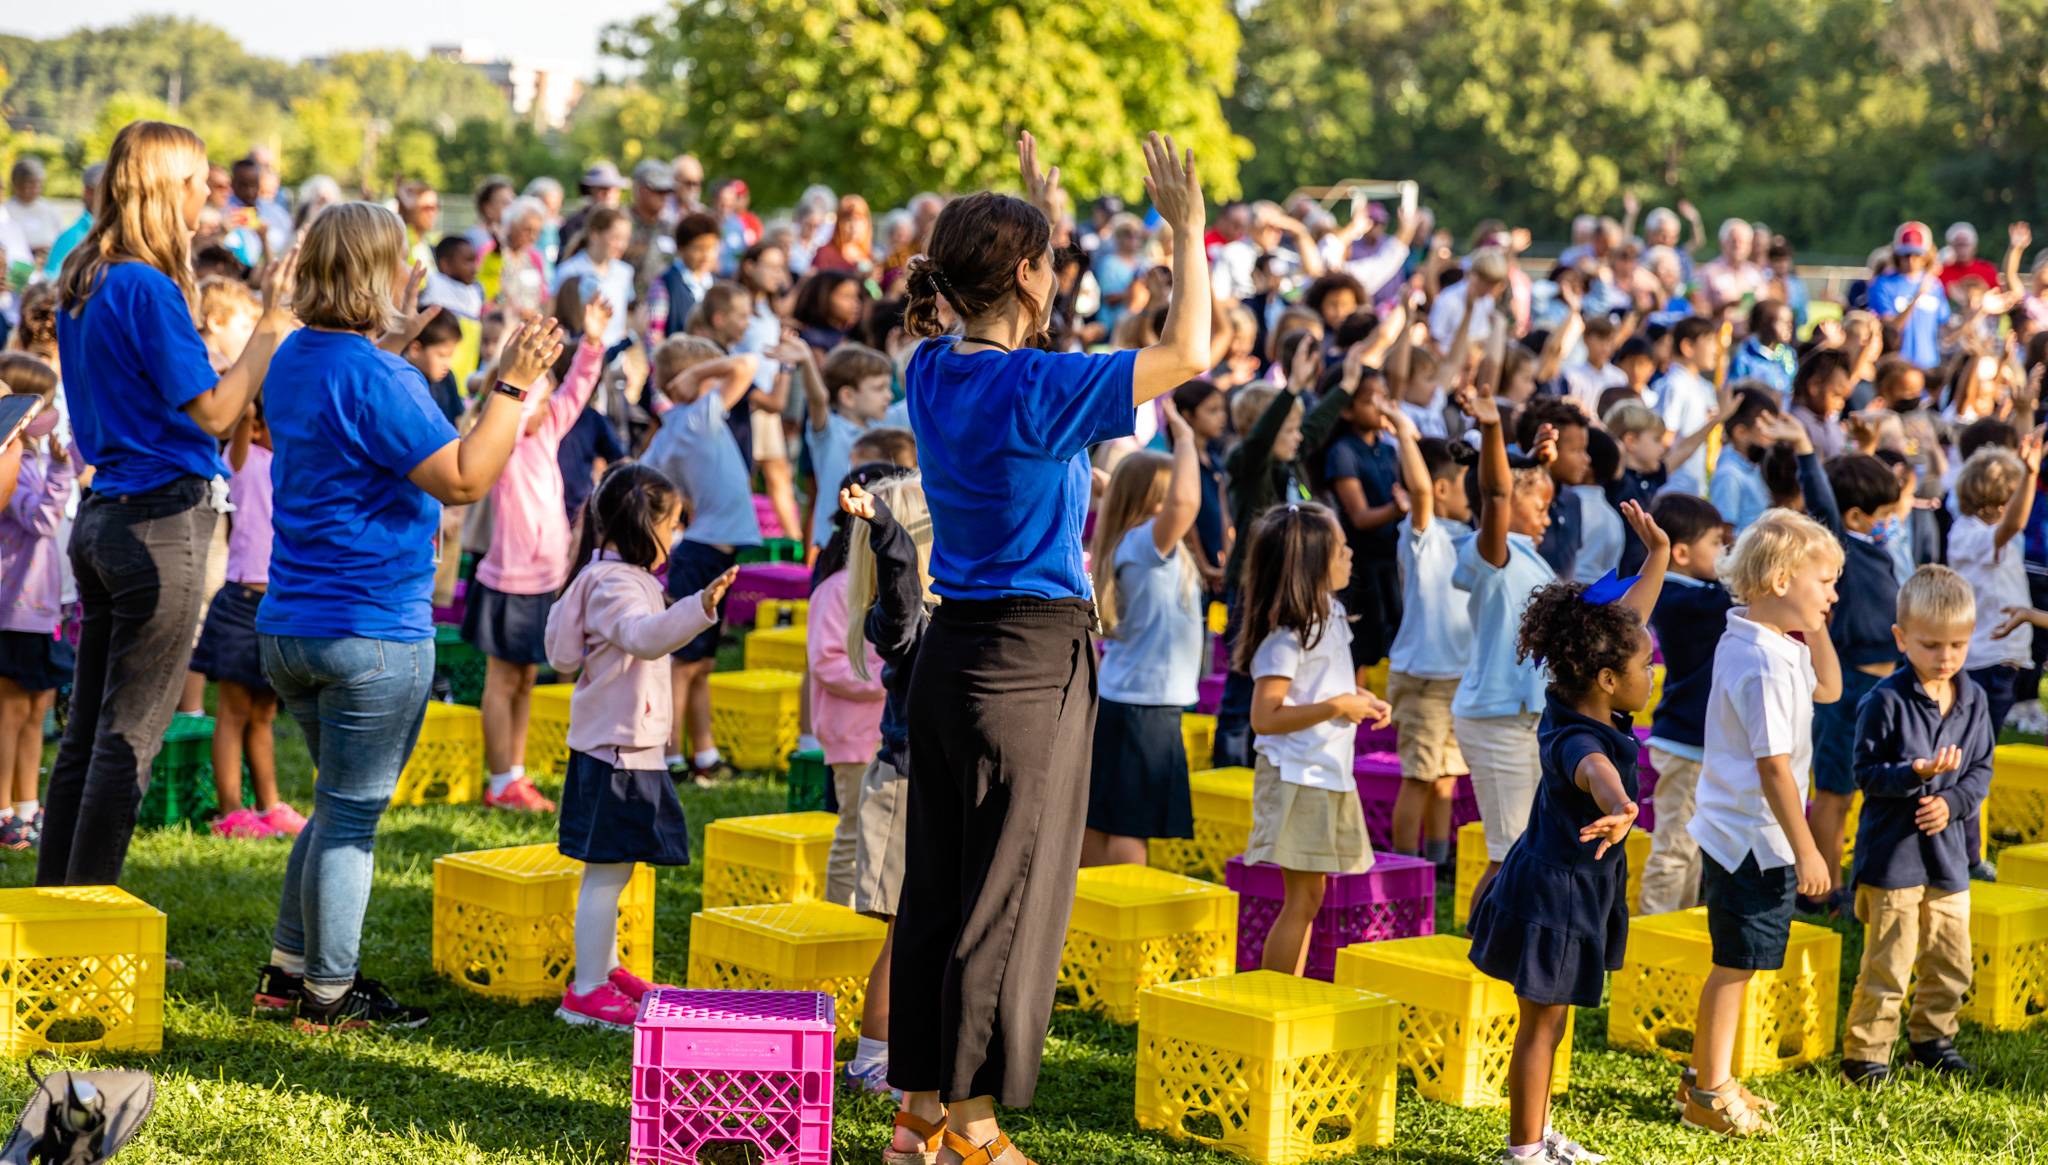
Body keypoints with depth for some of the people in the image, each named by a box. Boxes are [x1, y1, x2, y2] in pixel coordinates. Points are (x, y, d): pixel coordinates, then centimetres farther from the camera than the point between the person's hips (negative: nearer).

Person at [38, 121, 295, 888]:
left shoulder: (84, 284, 13)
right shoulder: (148, 287, -15)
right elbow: (213, 409, -17)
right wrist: (272, 321, -12)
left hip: (102, 514, 9)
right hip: (162, 522, -9)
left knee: (88, 730, 13)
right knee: (129, 737, -3)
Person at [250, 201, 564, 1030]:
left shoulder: (295, 361, 8)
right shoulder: (376, 378, -20)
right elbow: (465, 478, -23)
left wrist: (397, 341, 27)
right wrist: (512, 384, -20)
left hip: (288, 627, 9)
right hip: (372, 632, -9)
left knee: (343, 803, 21)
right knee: (351, 814, 2)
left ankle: (286, 972, 24)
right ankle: (328, 994, 10)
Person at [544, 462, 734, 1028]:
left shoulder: (618, 577, 16)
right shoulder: (616, 584, -18)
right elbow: (643, 637, -38)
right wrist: (699, 608, -51)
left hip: (630, 747, 11)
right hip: (616, 750, -11)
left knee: (610, 869, 20)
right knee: (607, 871, -8)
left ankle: (605, 968, 32)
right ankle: (585, 992, -4)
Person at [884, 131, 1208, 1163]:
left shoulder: (935, 372, 5)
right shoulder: (1034, 390, -17)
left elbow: (1006, 340, 28)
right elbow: (1186, 354, -14)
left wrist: (1043, 214, 31)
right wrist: (1187, 231, -4)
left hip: (949, 651, 8)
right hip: (1031, 660, -8)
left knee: (935, 886, 13)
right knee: (1008, 896, 1)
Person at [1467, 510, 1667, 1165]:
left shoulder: (1574, 701, -4)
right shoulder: (1576, 741, -31)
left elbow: (1626, 618, 11)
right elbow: (1595, 770, -58)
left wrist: (1658, 556, 17)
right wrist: (1619, 808, -79)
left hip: (1575, 889, 10)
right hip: (1558, 895, -10)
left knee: (1548, 1021, 21)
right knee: (1542, 1024, 3)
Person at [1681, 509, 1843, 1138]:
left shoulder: (1748, 640, 8)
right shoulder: (1766, 664, -23)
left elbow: (1828, 689, 21)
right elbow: (1773, 764, -24)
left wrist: (1815, 627, 6)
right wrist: (1806, 849, -19)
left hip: (1731, 831, 10)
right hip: (1756, 840, -10)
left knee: (1737, 962, 19)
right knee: (1736, 964, 0)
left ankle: (1709, 1078, 30)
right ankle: (1710, 1096, 9)